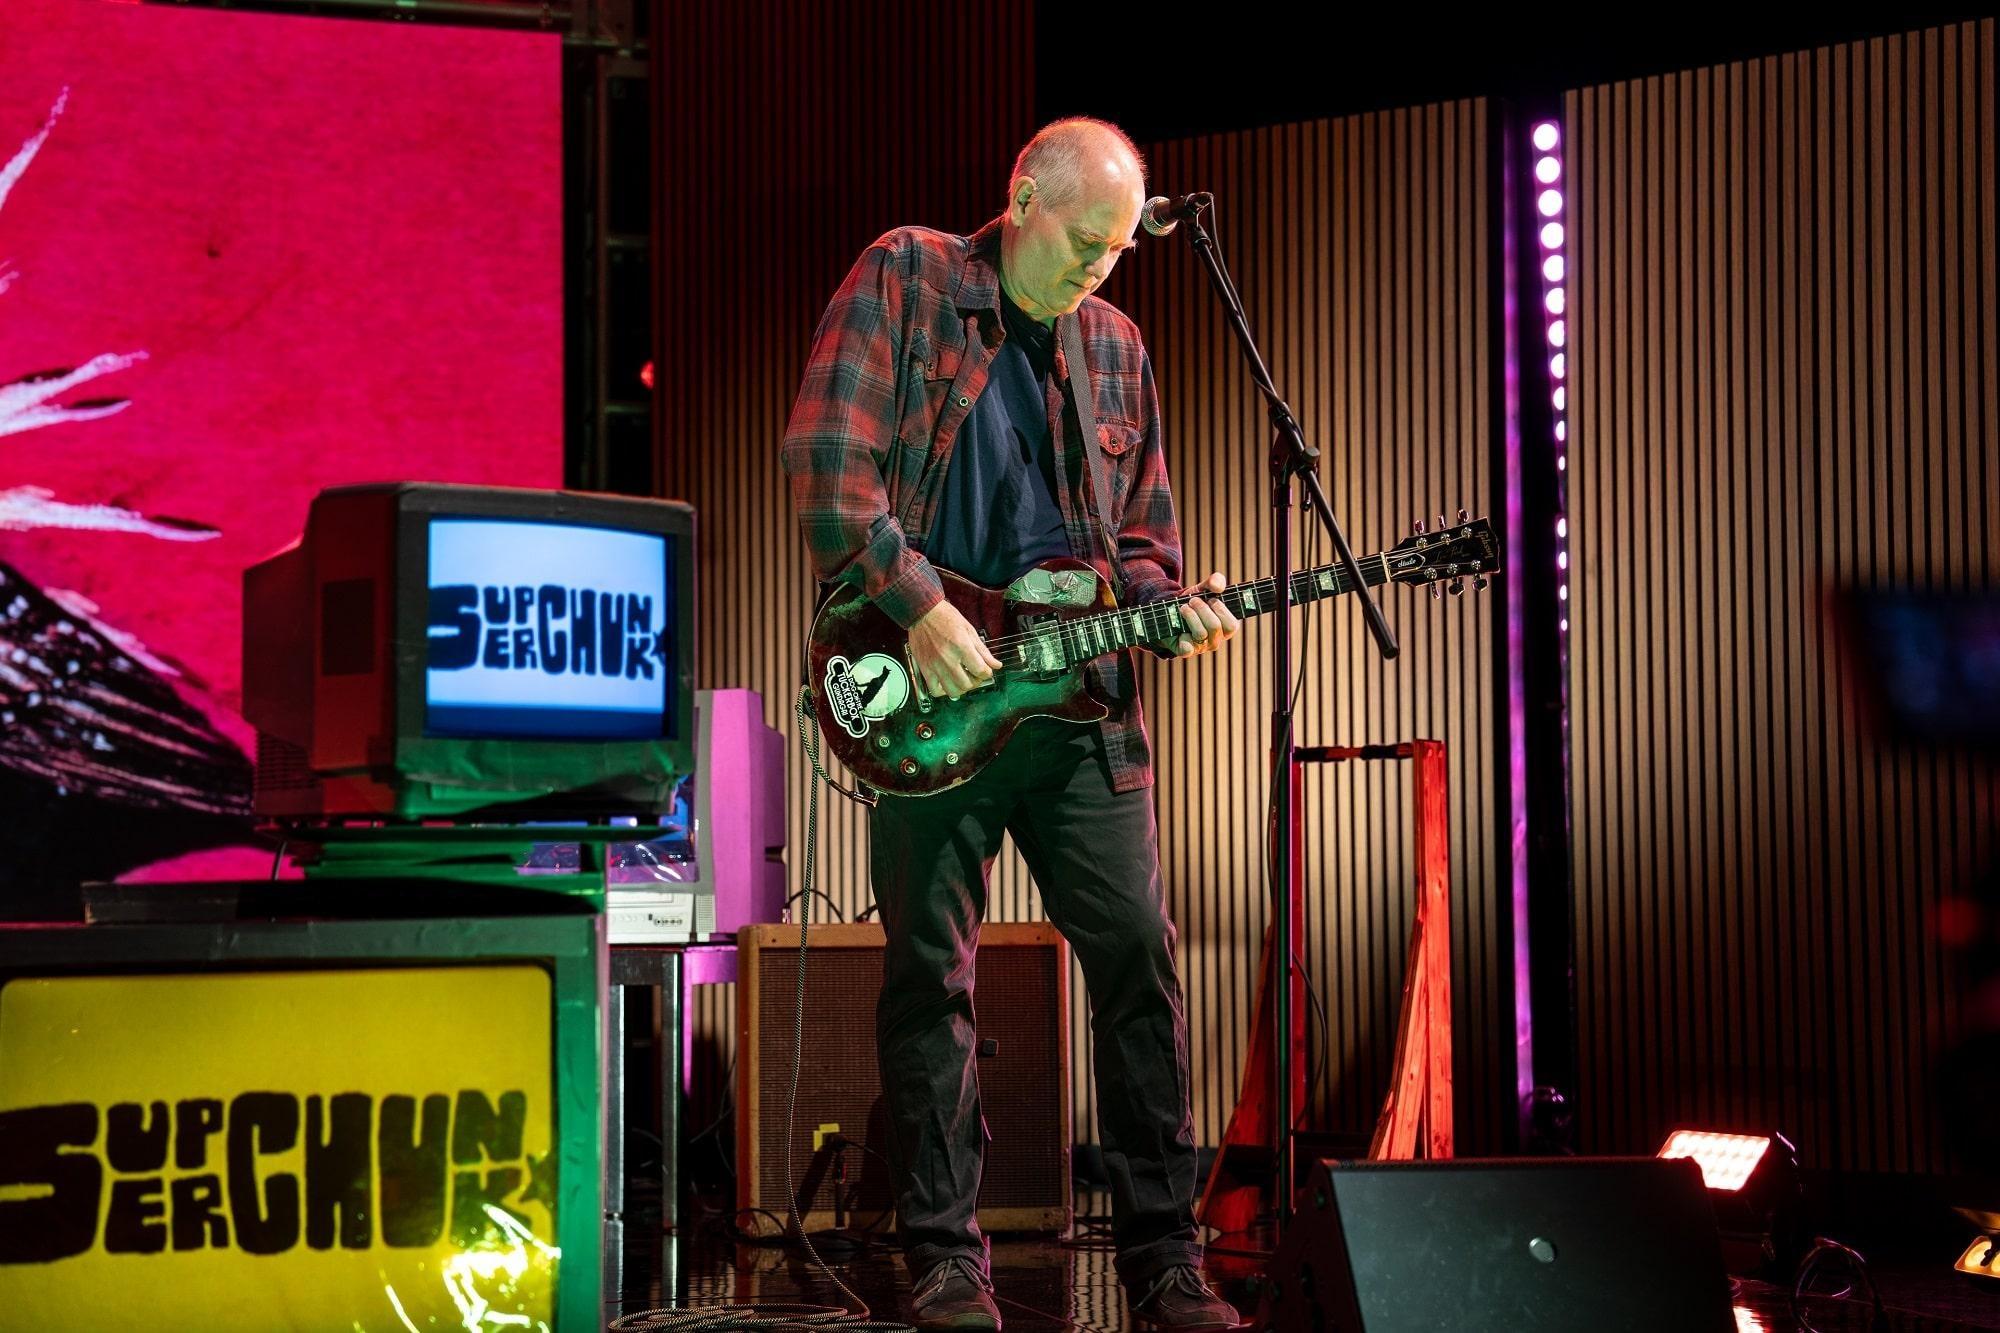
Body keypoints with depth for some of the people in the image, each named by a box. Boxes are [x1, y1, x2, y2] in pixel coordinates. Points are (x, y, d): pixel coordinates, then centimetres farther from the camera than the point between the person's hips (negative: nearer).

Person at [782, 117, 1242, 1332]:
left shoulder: (1115, 345, 15)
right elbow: (827, 460, -9)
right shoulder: (905, 281, 0)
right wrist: (921, 608, -15)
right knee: (930, 973, 2)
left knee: (1140, 956, -2)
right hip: (931, 688, -4)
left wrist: (1170, 606, -2)